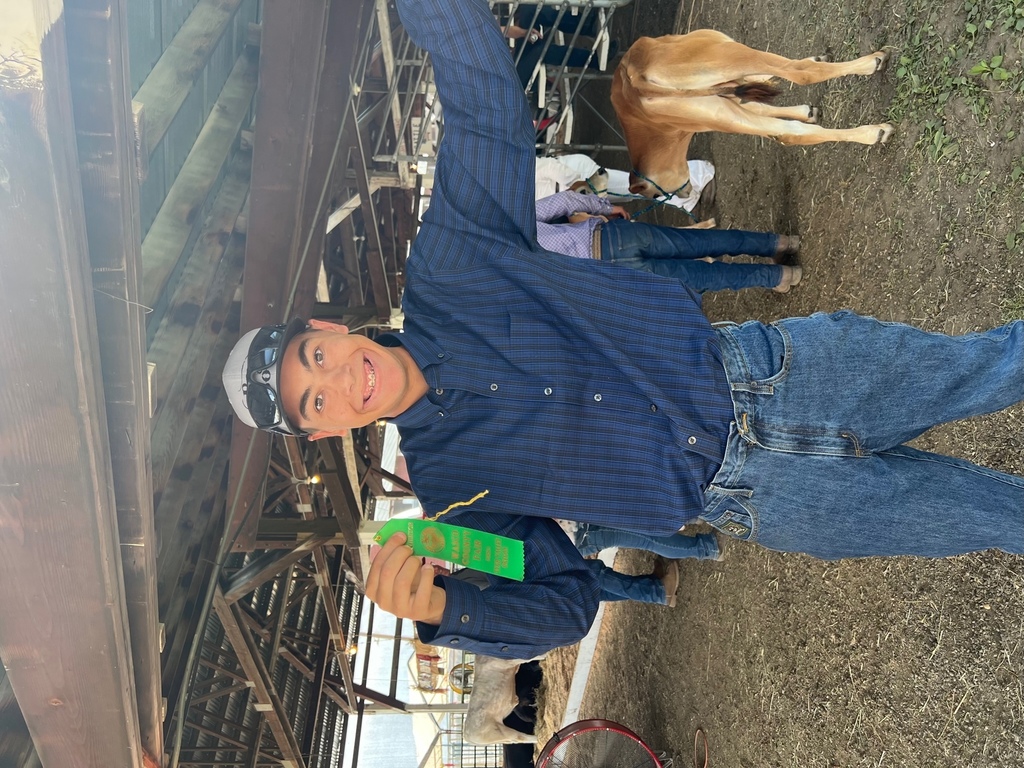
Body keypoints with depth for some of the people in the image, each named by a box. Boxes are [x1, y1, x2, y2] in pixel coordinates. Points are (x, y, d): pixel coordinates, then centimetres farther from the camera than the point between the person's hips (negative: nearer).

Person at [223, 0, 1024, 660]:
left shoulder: (444, 271, -6)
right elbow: (563, 601, -5)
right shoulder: (445, 486, -6)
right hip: (757, 496, -1)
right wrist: (437, 609, -23)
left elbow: (484, 95, -7)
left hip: (760, 369, 1)